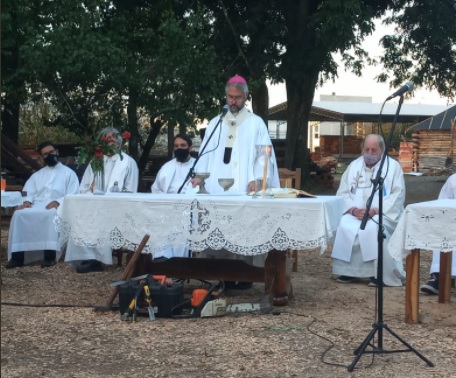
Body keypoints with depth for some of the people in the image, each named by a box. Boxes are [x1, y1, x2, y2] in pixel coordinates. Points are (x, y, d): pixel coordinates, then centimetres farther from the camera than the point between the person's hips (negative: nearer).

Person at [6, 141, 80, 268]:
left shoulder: (68, 173, 14)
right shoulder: (37, 175, 27)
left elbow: (72, 196, 1)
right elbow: (28, 191, 13)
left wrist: (57, 202, -16)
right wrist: (27, 201, -10)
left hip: (57, 208, -4)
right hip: (37, 206, 4)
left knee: (51, 214, -40)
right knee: (19, 214, -28)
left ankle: (50, 255, -39)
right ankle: (17, 256, -29)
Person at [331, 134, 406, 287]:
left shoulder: (393, 166, 2)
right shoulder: (354, 166, 12)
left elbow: (398, 195, -8)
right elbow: (343, 193, 6)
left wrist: (376, 210, -20)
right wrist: (353, 209, -14)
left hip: (383, 214, -3)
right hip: (355, 213, 4)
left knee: (373, 228, -35)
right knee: (344, 226, -27)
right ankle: (349, 271, -15)